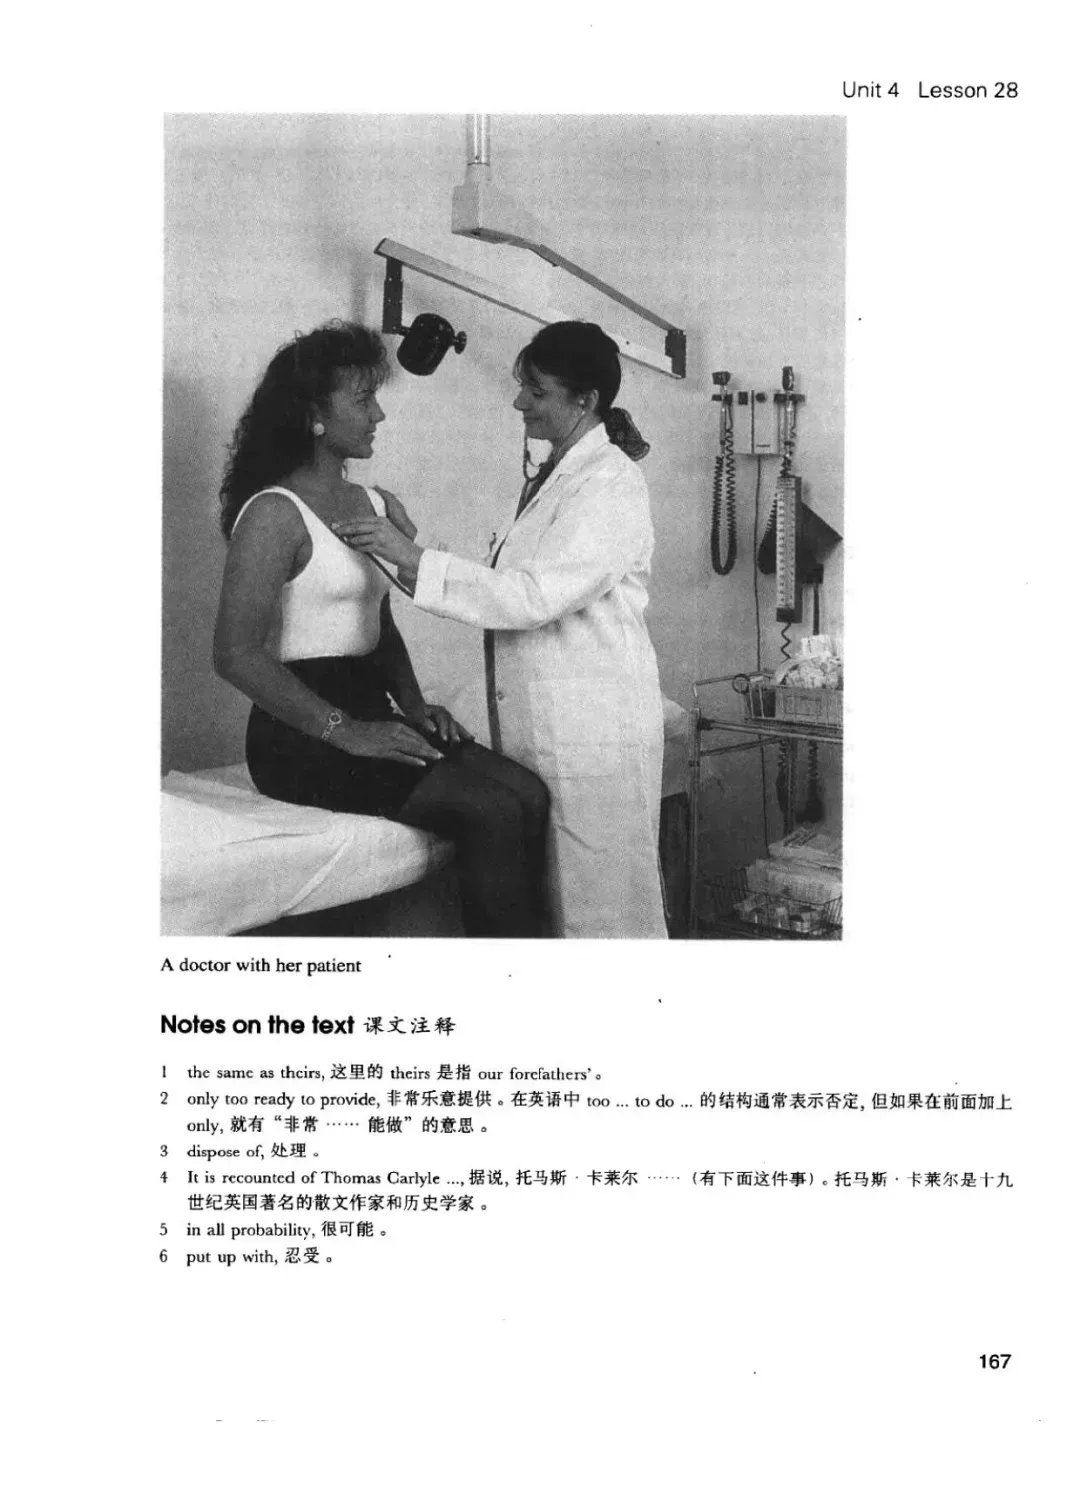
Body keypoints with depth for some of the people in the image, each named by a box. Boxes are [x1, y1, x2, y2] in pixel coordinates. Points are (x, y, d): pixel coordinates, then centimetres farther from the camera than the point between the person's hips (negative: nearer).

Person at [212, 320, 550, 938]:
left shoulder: (378, 506, 15)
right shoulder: (275, 513, -10)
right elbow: (237, 655, -17)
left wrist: (414, 707, 8)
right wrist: (344, 731, -20)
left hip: (369, 715, 7)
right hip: (303, 737, -7)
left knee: (528, 793, -14)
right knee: (492, 811, -22)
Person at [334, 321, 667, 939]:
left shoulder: (612, 484, -12)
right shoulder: (553, 477, 17)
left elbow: (535, 596, -22)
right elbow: (515, 589, 14)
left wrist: (414, 559, -21)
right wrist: (413, 545, 7)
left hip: (596, 729, -9)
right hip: (546, 727, 9)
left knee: (603, 906, 0)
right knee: (550, 899, 13)